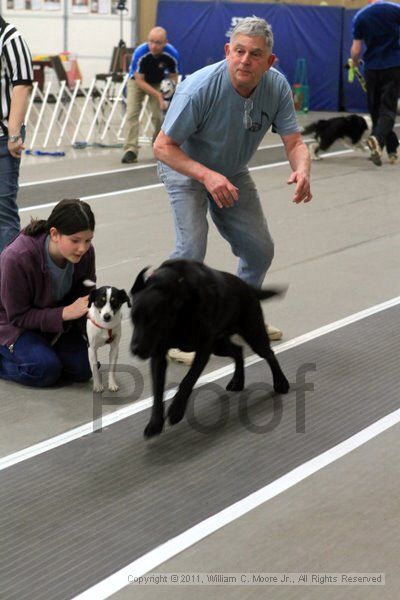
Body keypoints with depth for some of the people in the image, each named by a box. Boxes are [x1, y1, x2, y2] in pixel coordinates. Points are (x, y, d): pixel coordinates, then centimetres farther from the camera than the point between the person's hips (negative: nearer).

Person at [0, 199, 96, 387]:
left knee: (83, 369, -9)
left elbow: (86, 294, -2)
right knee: (46, 370, -25)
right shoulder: (17, 258, -35)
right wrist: (65, 313, -35)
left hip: (56, 316, 5)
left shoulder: (85, 252, -20)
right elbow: (18, 316, -26)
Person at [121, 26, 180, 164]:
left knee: (158, 115, -9)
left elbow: (173, 77, -11)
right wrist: (158, 95, -36)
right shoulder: (140, 53, -35)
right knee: (132, 112, -17)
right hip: (137, 81, -1)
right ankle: (130, 150, -20)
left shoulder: (172, 54, -29)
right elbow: (140, 80, -26)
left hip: (159, 83, 2)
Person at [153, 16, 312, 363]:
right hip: (185, 167, -5)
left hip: (232, 172, 6)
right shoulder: (200, 88, -34)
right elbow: (163, 146, -29)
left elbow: (294, 142, -18)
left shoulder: (277, 86, -20)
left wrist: (302, 170, -41)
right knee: (192, 247, -23)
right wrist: (206, 175, -42)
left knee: (260, 249, 9)